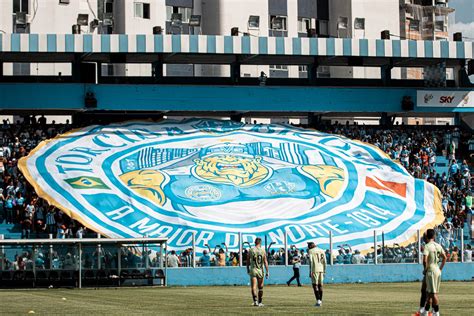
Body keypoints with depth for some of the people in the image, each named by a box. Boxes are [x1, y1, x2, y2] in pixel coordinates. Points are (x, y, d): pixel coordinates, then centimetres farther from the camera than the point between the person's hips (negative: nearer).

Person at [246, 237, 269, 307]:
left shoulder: (251, 250, -1)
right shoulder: (263, 251, -2)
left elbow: (248, 261, 6)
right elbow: (265, 262, -5)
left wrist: (248, 269, 19)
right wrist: (267, 271, -2)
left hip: (253, 270, -1)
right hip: (260, 270, 1)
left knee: (253, 287, -5)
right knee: (260, 288, 13)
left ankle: (255, 301, -24)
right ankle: (260, 302, 19)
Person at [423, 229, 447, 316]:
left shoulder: (427, 246, -13)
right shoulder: (438, 246, 8)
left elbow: (425, 260, -23)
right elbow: (444, 258, 13)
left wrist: (425, 269, -8)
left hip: (431, 271, -7)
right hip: (438, 271, 7)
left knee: (433, 293, -4)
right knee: (430, 292, 13)